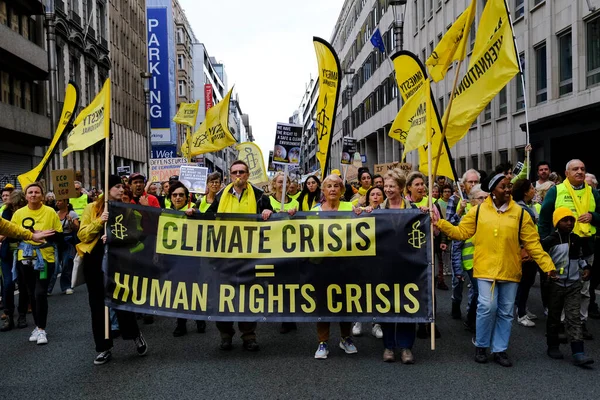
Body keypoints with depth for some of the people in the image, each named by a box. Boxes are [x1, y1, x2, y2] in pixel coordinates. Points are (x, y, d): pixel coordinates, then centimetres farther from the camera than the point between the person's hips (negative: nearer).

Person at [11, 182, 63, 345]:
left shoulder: (50, 212, -3)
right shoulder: (18, 213, 3)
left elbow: (59, 235, 0)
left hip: (45, 258, -3)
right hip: (25, 258, 3)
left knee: (40, 293, -10)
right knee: (31, 294, 10)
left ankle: (41, 329, 3)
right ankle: (38, 326, 24)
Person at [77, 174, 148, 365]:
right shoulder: (92, 208, 3)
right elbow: (82, 235, -3)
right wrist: (99, 222, -17)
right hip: (94, 261, 1)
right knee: (98, 305, 6)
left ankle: (135, 334, 19)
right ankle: (104, 347, 17)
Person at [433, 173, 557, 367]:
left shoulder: (520, 213, 2)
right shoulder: (478, 211, 2)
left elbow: (532, 243, 2)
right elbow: (461, 232, 5)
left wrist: (547, 265, -4)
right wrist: (440, 223, -5)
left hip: (510, 270, 2)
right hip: (486, 269, -2)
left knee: (505, 312, 9)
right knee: (487, 307, -11)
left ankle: (500, 350, 24)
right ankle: (481, 346, 11)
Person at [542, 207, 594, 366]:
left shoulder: (576, 239, 5)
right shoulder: (549, 241, -11)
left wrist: (585, 268, 6)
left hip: (574, 285, 3)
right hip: (556, 285, -3)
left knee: (573, 317, -2)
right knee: (554, 317, 9)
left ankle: (578, 353, -7)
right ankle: (553, 347, 23)